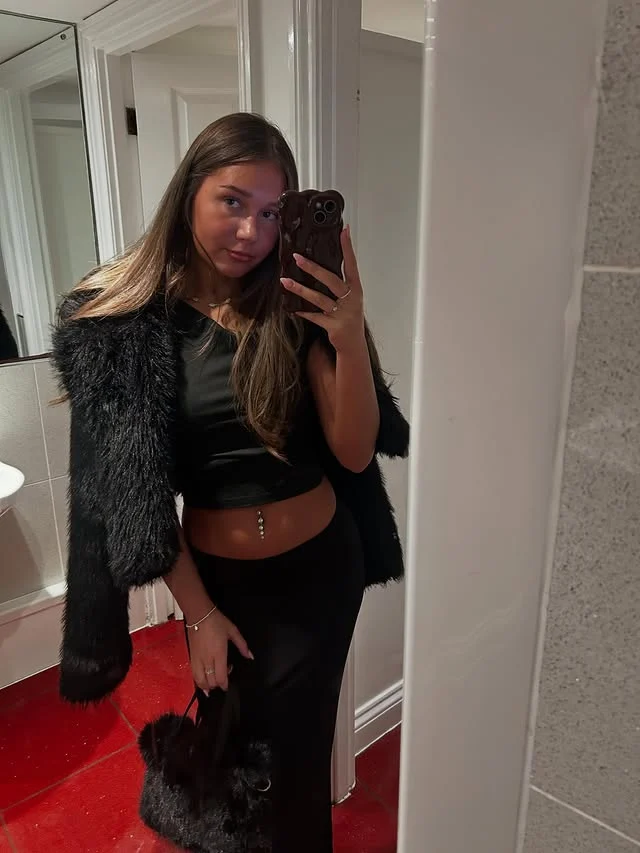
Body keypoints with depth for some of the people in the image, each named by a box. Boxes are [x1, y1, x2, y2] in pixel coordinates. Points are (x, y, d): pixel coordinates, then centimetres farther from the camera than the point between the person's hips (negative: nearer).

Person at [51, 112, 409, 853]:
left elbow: (353, 453, -11)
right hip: (215, 574, 0)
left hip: (320, 565, 0)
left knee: (297, 755, 14)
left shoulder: (296, 306, -6)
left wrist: (350, 339, -27)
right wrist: (197, 611, -4)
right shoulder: (122, 319, -10)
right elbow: (128, 490, -8)